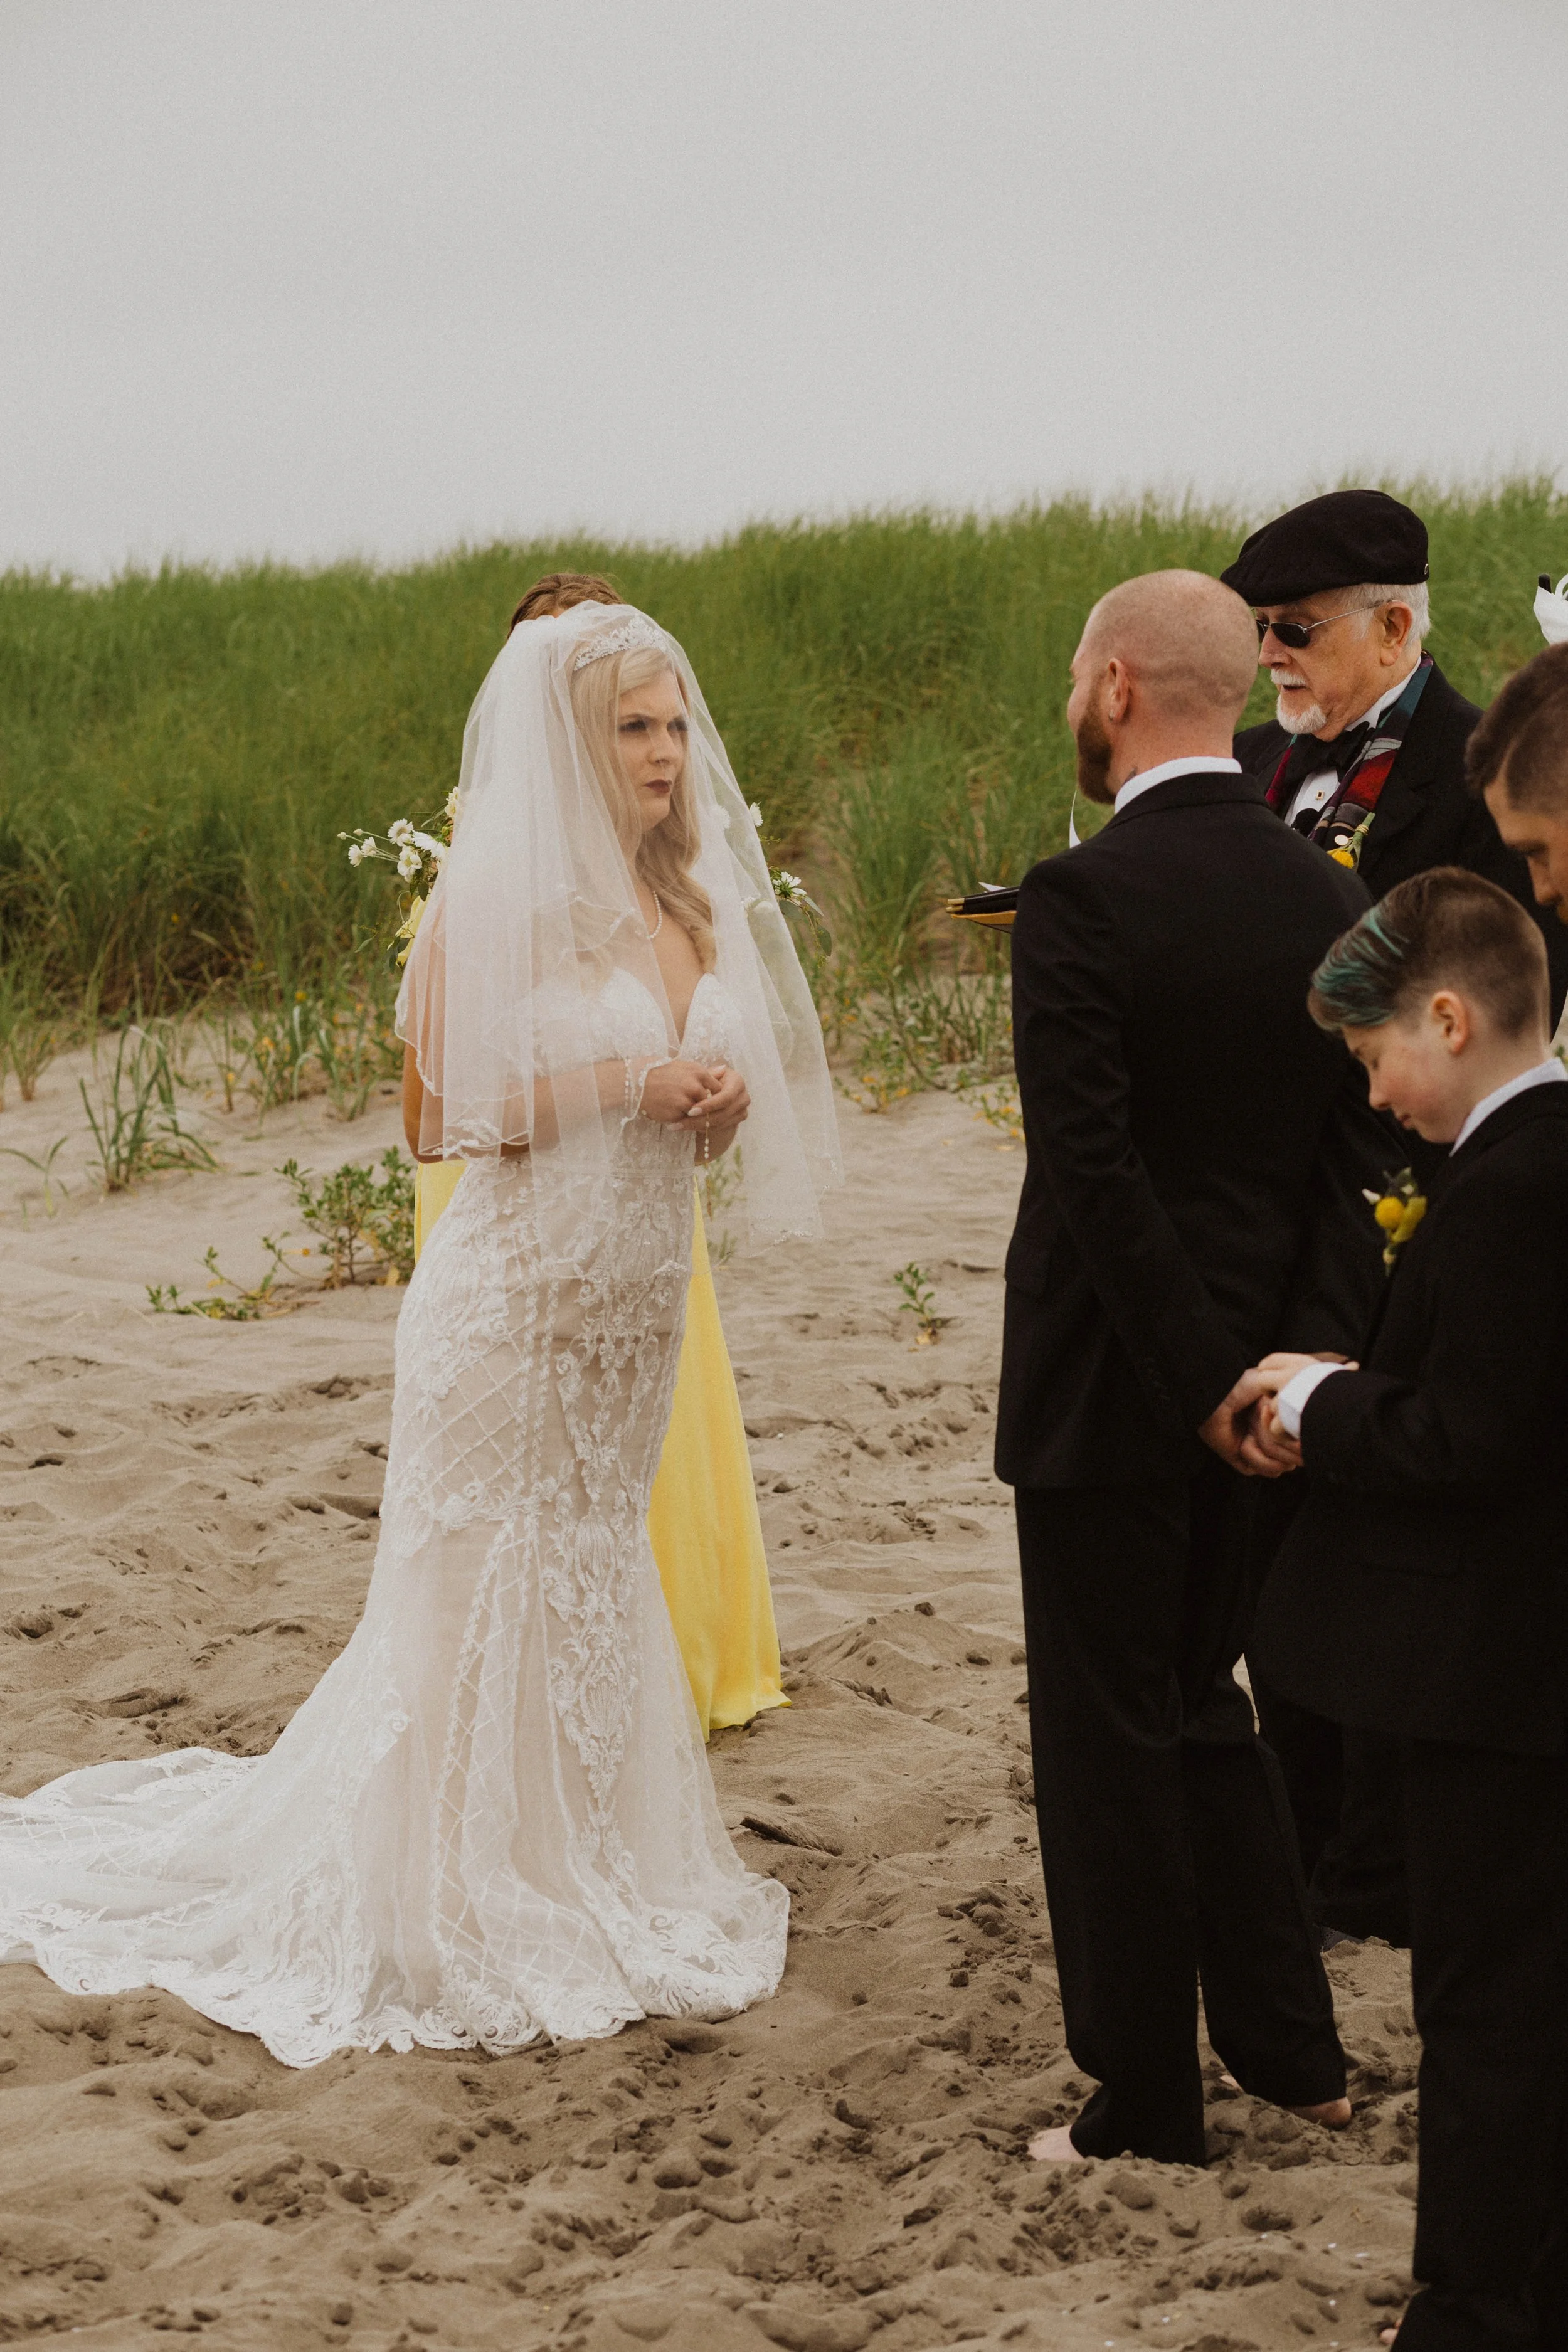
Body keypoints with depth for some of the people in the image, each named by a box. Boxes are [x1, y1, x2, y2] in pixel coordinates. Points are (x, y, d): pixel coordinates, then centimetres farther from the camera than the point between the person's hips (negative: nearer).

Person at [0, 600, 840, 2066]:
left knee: (597, 1583, 16)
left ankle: (589, 1879, 29)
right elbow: (446, 1115, -16)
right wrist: (620, 1084, -19)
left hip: (635, 1305, 7)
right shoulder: (498, 899, -13)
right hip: (517, 1301, -7)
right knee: (491, 1594, 2)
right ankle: (467, 1910, 13)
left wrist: (716, 1105, -4)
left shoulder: (696, 898, 7)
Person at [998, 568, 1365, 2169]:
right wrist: (1289, 1350, 0)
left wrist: (1202, 1376, -16)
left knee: (1110, 1735, 6)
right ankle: (1290, 2050, 28)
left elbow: (1092, 1167, -22)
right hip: (1253, 1368, 6)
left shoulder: (1081, 901, -17)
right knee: (1199, 1697, 22)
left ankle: (1145, 2106, 17)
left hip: (1112, 1378, -6)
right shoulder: (1327, 901, 2)